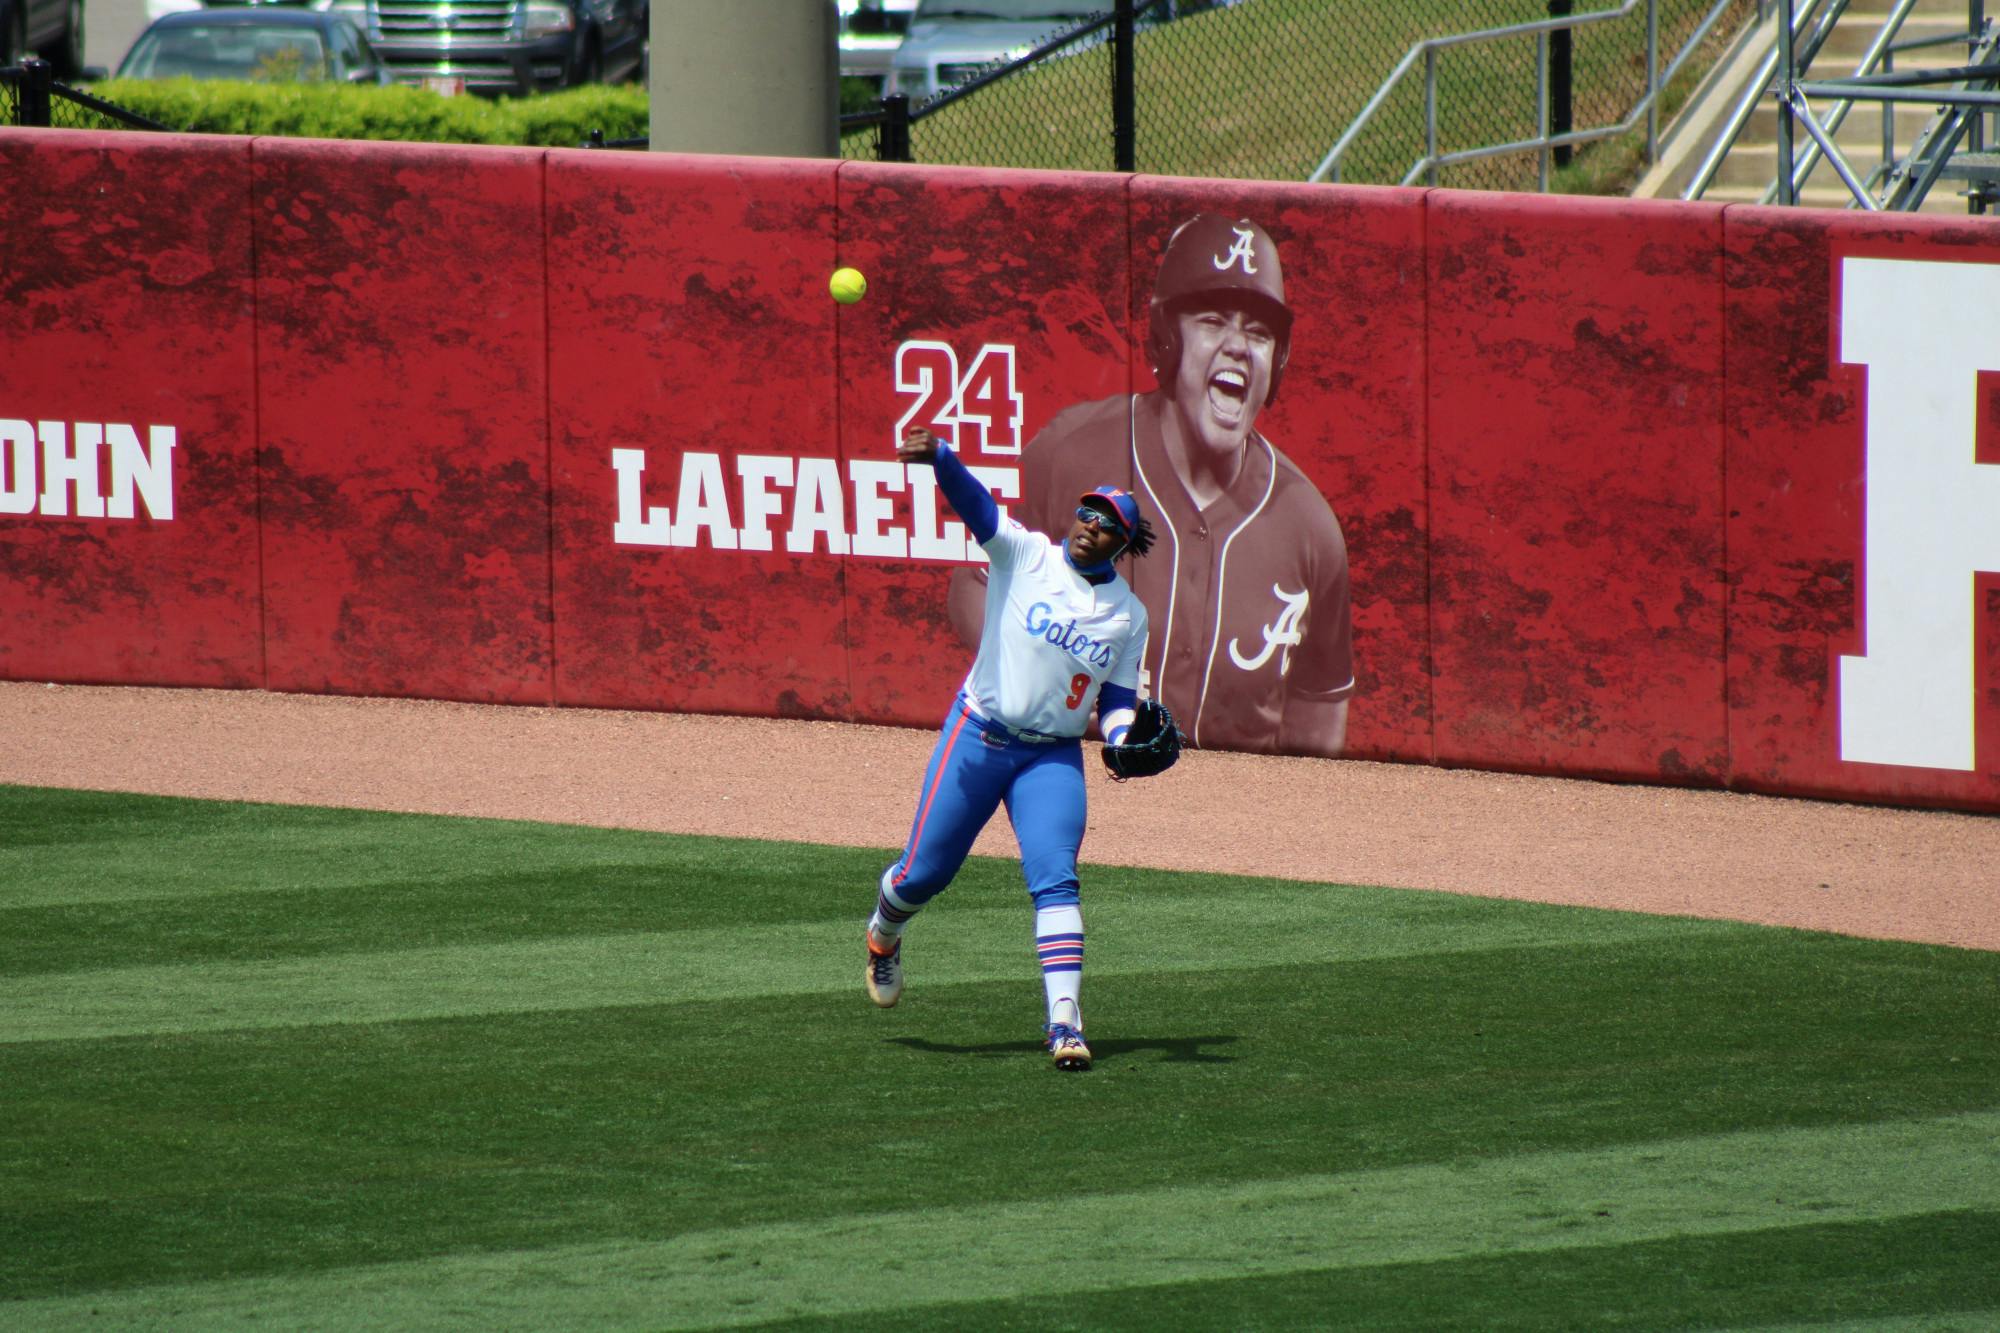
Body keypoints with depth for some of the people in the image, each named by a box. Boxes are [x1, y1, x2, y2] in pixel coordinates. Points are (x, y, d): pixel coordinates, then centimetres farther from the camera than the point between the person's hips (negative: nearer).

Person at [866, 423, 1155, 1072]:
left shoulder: (1129, 615, 6)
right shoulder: (1026, 556, -3)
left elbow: (1117, 701, 9)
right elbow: (974, 503, -18)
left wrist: (1124, 739, -13)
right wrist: (940, 457, -38)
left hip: (1053, 757, 1)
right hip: (977, 738, -1)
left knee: (1055, 879, -15)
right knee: (923, 872, 5)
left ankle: (1064, 1021, -19)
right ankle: (884, 938, 40)